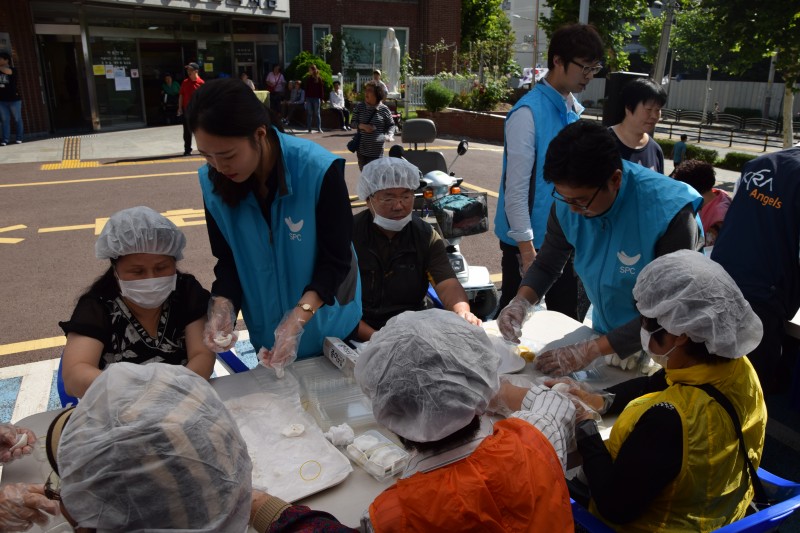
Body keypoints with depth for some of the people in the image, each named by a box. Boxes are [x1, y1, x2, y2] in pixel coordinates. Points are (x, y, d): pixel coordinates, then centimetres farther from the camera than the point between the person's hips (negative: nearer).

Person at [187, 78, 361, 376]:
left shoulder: (319, 170, -27)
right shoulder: (211, 182, -14)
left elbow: (336, 260, -22)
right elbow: (227, 259, -5)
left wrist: (299, 318, -35)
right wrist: (223, 305, -24)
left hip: (328, 327, -3)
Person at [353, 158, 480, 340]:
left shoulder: (425, 235, 5)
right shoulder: (349, 235, -6)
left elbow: (447, 283, -7)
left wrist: (463, 312, -30)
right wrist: (374, 338, -24)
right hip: (361, 336, -4)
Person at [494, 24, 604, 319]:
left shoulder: (573, 110, 6)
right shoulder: (529, 112, -19)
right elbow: (516, 188, -19)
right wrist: (527, 247, -18)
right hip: (529, 238, -7)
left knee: (566, 314, 18)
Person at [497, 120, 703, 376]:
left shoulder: (670, 213, -31)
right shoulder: (568, 201, -17)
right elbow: (546, 265, -2)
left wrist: (588, 351, -32)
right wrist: (521, 302, -22)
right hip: (603, 330, 5)